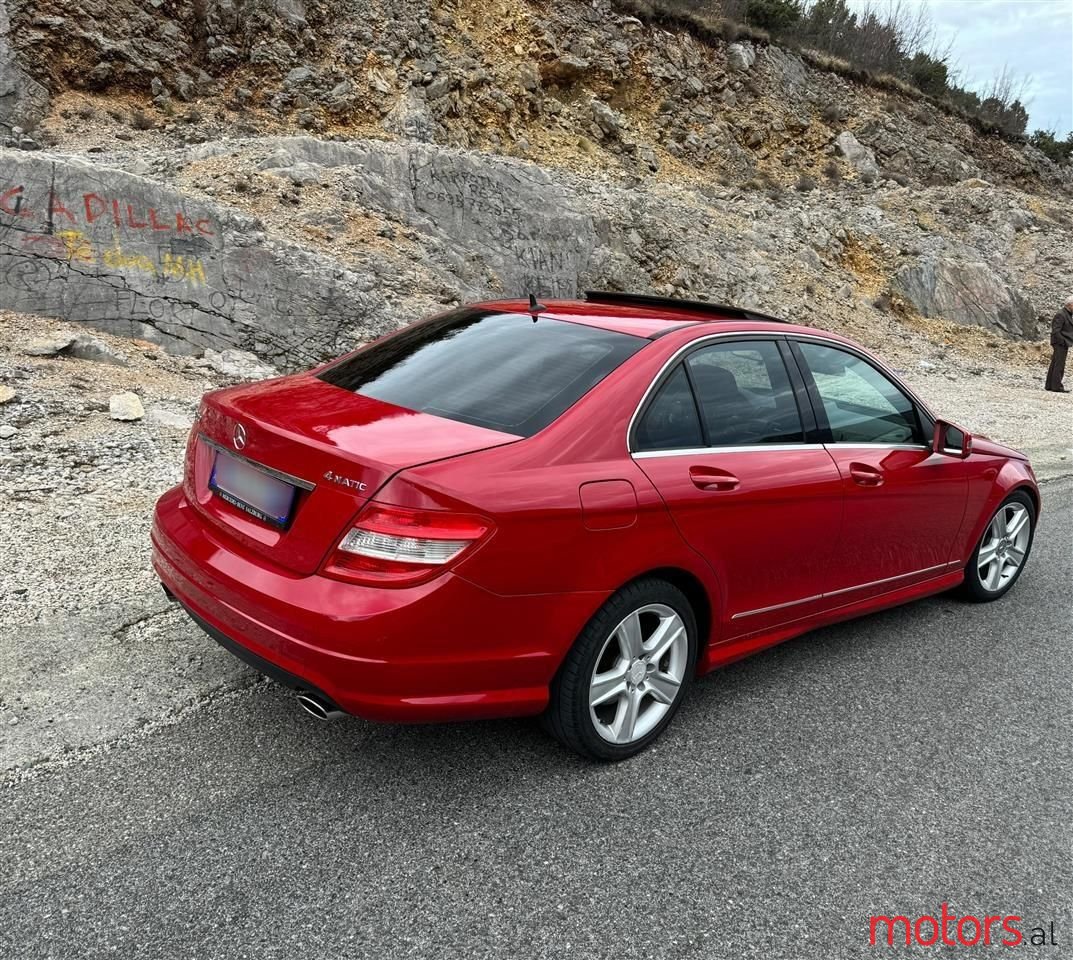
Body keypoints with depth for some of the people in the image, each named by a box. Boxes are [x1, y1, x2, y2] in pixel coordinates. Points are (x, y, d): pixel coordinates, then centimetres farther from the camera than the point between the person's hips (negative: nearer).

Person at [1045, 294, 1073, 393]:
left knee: (1054, 364, 11)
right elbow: (1055, 331, -20)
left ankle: (1049, 385, 15)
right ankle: (1057, 386, -9)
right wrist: (1063, 342, -18)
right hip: (1060, 344, -10)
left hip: (1064, 343, 10)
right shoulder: (1060, 315, -15)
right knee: (1059, 365, -10)